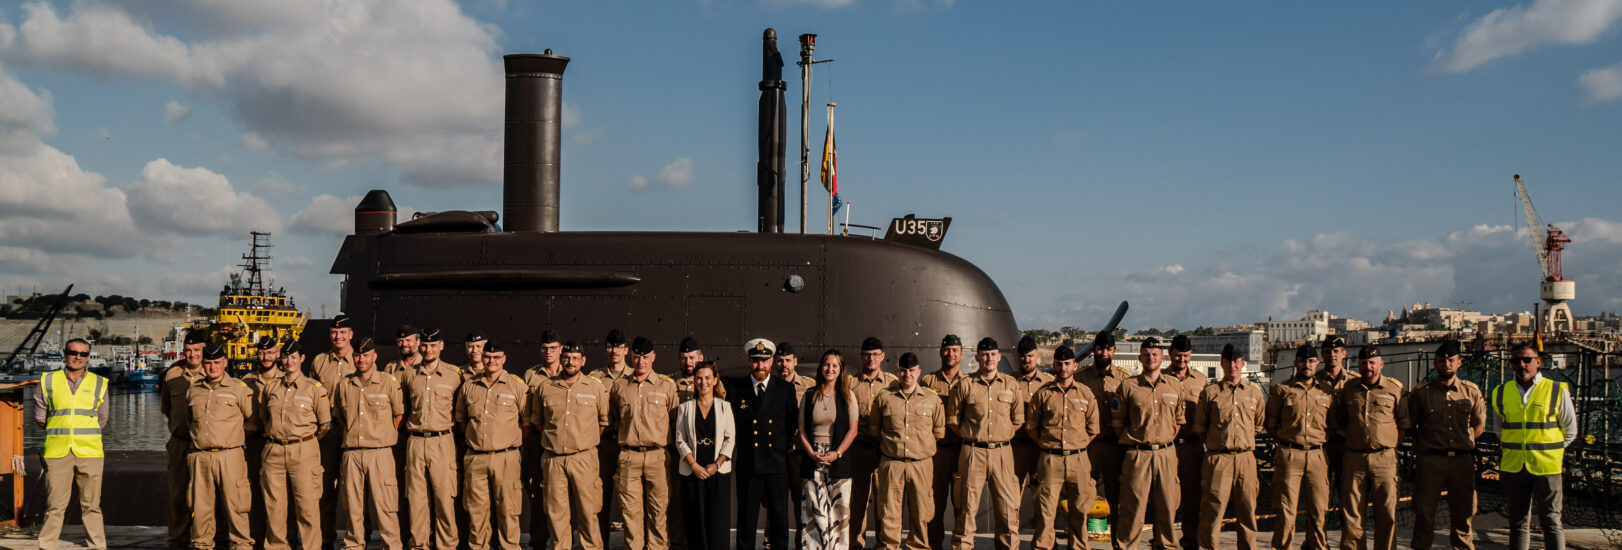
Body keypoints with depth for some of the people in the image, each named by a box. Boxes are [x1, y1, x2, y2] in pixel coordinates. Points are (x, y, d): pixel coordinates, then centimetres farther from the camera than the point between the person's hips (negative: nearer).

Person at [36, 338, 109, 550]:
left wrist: (81, 434, 8)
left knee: (91, 504, 2)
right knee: (54, 505, -1)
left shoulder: (99, 384, 11)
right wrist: (61, 431, 9)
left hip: (89, 453, 0)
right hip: (57, 452, 0)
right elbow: (40, 418, 13)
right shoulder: (48, 381, 10)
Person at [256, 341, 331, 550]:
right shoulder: (269, 387, 12)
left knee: (307, 505, -4)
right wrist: (275, 434, 14)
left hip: (304, 452, -4)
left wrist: (303, 437, 9)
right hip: (273, 452, 4)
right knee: (273, 505, 6)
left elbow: (325, 425, 3)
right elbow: (261, 419, 24)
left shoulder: (315, 388, 0)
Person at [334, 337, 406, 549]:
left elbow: (399, 415, 8)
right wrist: (351, 433, 15)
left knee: (385, 504, -5)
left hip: (380, 452, -3)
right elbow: (338, 415, 24)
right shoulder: (344, 385, 10)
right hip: (351, 452, 3)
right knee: (352, 504, 8)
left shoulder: (389, 383, 1)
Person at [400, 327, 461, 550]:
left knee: (444, 496, -4)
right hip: (414, 441, 2)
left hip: (442, 441, -2)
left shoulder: (454, 374, 2)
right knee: (416, 496, 5)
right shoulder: (407, 374, 9)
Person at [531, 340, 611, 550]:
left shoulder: (596, 388, 3)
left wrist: (587, 441, 8)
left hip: (584, 458, -2)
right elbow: (536, 420, 19)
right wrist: (552, 438, 11)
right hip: (553, 459, 2)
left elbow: (604, 422, 11)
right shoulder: (545, 387, 7)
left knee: (587, 510, -1)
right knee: (556, 511, 5)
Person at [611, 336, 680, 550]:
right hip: (628, 456, 1)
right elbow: (612, 418, 24)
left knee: (658, 509, -1)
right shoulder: (619, 385, 12)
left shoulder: (667, 385, 6)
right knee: (630, 509, 1)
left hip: (658, 455, -1)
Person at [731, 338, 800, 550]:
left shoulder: (786, 390, 7)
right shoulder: (736, 390, 4)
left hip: (777, 463, 1)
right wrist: (740, 446, 6)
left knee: (779, 517, 4)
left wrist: (783, 446, 10)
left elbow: (793, 424, 14)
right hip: (748, 465, -1)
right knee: (746, 518, 4)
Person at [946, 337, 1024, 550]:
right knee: (967, 504, 1)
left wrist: (1002, 436, 7)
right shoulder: (965, 385, 2)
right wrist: (971, 437, 3)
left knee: (1008, 505, 2)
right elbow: (952, 420, 7)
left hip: (1002, 452, 2)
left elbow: (1018, 419, 15)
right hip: (973, 452, -2)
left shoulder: (1011, 384, 8)